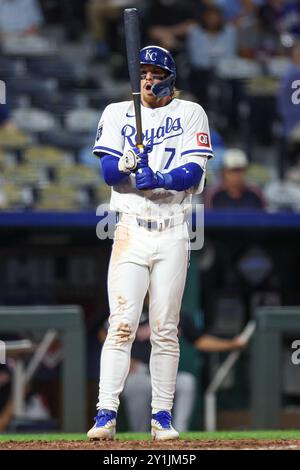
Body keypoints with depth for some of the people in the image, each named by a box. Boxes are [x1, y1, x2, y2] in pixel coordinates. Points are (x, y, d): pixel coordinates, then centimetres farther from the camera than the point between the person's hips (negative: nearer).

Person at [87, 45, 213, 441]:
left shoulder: (190, 114, 5)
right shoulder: (117, 114, 10)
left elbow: (194, 172, -7)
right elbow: (108, 172, -2)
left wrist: (159, 179, -25)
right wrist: (126, 165, -24)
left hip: (173, 233, 0)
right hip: (131, 230, 0)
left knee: (165, 329, 2)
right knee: (122, 324, -11)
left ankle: (162, 415, 7)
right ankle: (106, 415, -15)